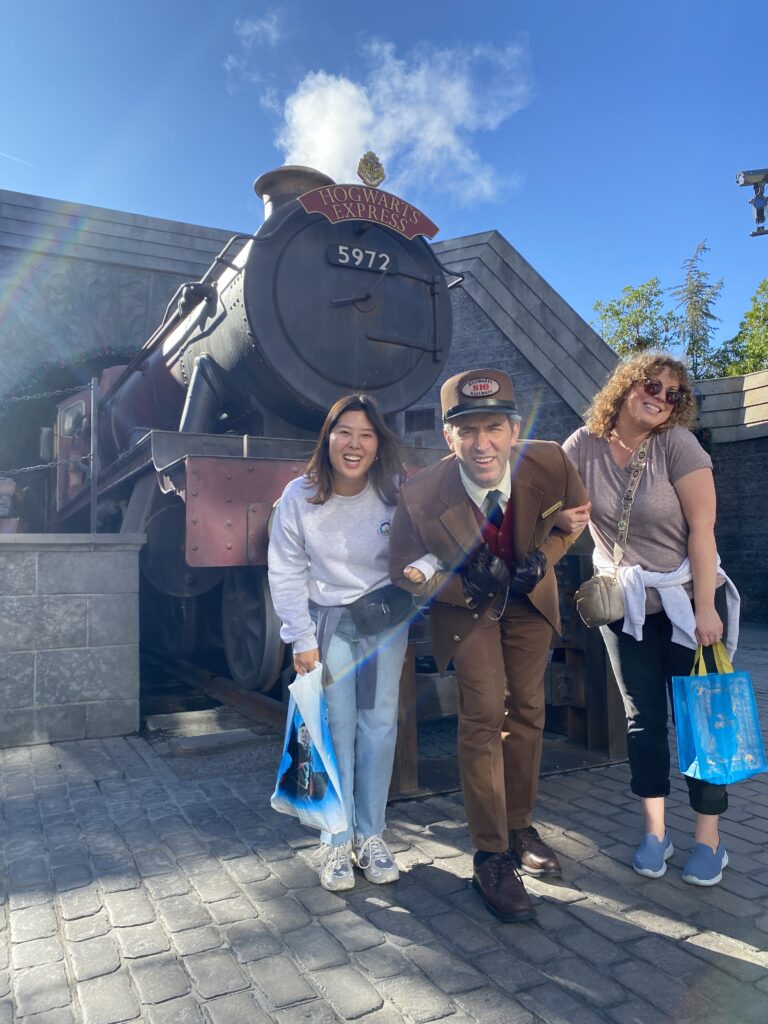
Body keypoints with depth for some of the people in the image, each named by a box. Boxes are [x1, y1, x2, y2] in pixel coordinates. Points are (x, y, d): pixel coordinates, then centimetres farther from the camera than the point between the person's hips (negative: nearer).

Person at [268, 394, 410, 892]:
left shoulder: (396, 492, -13)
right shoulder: (300, 496, -13)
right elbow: (287, 574, -7)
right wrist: (302, 640, -8)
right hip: (328, 620, -1)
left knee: (380, 725, 4)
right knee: (337, 728, -1)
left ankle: (371, 835, 21)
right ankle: (336, 841, 16)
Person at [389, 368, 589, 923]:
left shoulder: (549, 462, -27)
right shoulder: (420, 495, -32)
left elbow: (574, 513, -3)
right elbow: (404, 571, -14)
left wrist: (544, 557, -18)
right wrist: (464, 585, -25)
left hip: (529, 597, 3)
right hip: (466, 603, -3)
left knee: (528, 711, 12)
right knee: (484, 715, -10)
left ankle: (520, 826, 34)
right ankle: (491, 857, 7)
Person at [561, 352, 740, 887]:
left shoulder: (677, 443, -13)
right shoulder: (585, 445, -5)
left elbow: (702, 529, -16)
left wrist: (705, 608, -19)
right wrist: (565, 515, -19)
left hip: (687, 602, -2)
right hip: (624, 607, 3)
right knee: (643, 718, 10)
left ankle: (709, 839, 20)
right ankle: (655, 832, 24)